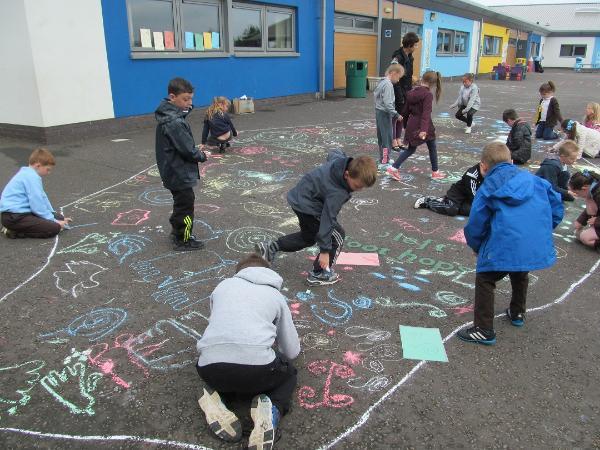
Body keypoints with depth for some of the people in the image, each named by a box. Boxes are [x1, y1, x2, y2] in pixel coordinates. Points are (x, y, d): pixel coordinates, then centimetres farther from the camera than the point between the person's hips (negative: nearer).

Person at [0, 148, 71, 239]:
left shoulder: (27, 174, 19)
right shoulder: (32, 177, -16)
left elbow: (42, 198, 24)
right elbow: (37, 203, -20)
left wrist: (53, 215, 20)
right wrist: (53, 220, -11)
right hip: (15, 217, -11)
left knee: (59, 218, 12)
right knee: (54, 228, -19)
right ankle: (14, 231, -10)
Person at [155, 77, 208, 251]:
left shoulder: (168, 116, 6)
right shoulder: (175, 122, -25)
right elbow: (188, 150, -24)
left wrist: (196, 151, 1)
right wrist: (202, 156, -6)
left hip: (173, 172, 10)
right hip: (180, 173, -10)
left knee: (180, 202, 23)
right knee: (186, 205, 4)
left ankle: (177, 230, 39)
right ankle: (183, 241, 16)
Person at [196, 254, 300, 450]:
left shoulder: (223, 285, 26)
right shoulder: (275, 295, 22)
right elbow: (292, 351, 25)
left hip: (210, 367, 3)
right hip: (257, 368, -3)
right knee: (288, 373, 32)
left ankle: (214, 395, 7)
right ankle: (270, 410, 1)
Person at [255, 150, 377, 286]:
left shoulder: (342, 159, -13)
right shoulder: (337, 193, -34)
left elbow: (333, 153, 11)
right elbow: (327, 219, -31)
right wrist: (324, 250, -26)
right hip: (307, 206, -10)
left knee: (308, 236, 27)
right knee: (337, 236, -2)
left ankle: (270, 247, 31)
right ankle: (319, 274, 7)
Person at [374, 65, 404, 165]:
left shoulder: (382, 82, 10)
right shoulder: (388, 85, -19)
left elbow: (375, 94, 20)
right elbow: (388, 103, -25)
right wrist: (396, 115, -22)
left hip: (379, 111, 10)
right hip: (385, 113, -10)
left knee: (381, 137, 16)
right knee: (387, 138, -6)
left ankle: (382, 157, 26)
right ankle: (385, 161, -6)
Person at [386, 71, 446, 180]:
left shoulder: (412, 93, 3)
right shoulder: (428, 95, -16)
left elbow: (406, 110, 12)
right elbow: (426, 113, -25)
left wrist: (405, 122, 26)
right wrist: (424, 129, -32)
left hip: (412, 125, 6)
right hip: (423, 126, -6)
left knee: (411, 149, 15)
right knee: (432, 148, 14)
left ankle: (393, 168, 1)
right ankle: (435, 172, 24)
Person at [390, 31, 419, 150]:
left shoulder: (409, 56, 9)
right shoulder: (398, 57, -18)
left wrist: (410, 90, 12)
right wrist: (400, 96, -19)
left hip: (405, 92, 8)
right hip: (397, 92, -8)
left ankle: (398, 140, 21)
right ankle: (393, 141, 10)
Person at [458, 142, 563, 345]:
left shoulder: (488, 188, -1)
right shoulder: (533, 180, 11)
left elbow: (476, 224, 0)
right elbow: (556, 205, 13)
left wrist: (476, 246, 18)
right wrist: (543, 232, 24)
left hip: (504, 248, -6)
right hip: (538, 247, 6)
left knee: (485, 281, 9)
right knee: (520, 275, 33)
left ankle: (484, 330, 8)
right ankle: (517, 313, 51)